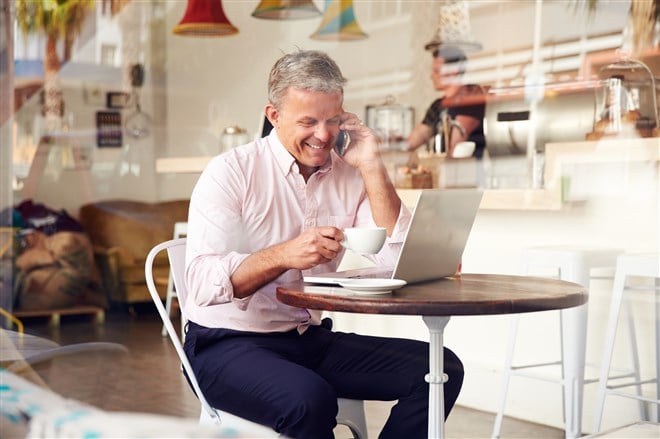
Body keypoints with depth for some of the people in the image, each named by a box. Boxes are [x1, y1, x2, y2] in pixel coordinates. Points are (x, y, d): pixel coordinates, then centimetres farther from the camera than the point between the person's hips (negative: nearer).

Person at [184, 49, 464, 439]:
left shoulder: (350, 176, 5)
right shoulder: (231, 171, -8)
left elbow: (403, 263, -8)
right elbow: (203, 282, -18)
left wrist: (372, 168, -10)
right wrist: (283, 255, -34)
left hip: (313, 340, 5)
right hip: (229, 344, -5)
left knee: (440, 368, -11)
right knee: (309, 398, -35)